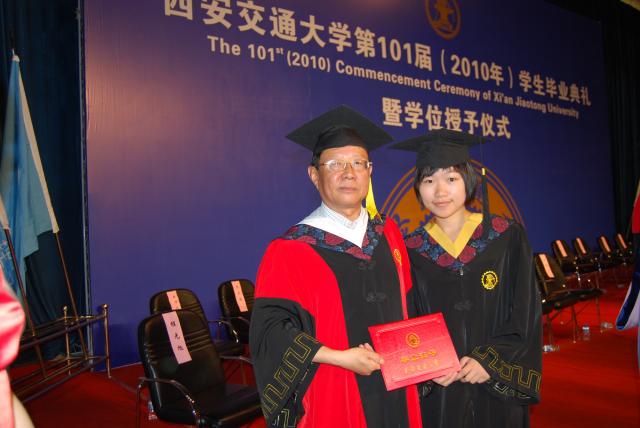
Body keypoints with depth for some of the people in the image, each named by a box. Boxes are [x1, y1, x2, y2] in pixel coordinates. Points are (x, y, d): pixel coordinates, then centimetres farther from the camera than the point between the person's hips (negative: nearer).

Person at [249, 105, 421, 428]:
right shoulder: (291, 250, -12)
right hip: (332, 399, -4)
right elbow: (270, 330, -16)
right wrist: (339, 357, -22)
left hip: (395, 392, 5)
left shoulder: (388, 234, 4)